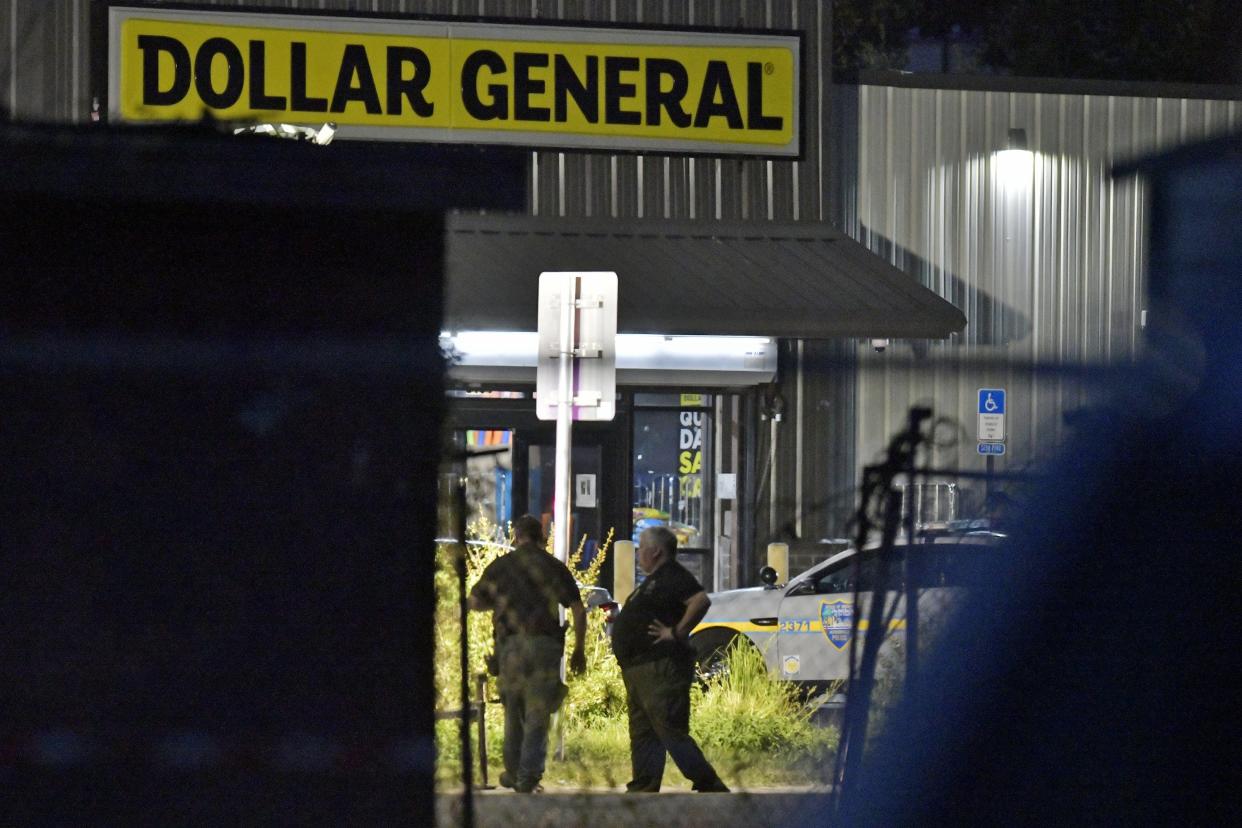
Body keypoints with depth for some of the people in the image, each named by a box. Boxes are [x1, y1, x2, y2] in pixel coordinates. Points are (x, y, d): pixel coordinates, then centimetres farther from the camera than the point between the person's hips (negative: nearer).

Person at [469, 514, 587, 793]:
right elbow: (578, 611, 1)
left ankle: (513, 773, 21)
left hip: (511, 644, 1)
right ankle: (529, 775, -10)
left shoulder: (500, 566, 9)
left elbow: (474, 602, 19)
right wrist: (579, 650, 9)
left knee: (514, 712, 16)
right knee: (538, 715, 1)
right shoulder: (554, 567, 6)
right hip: (545, 644, -1)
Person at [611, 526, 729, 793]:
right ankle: (643, 789, 10)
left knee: (671, 731, -14)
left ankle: (710, 786, -13)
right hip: (639, 669, 11)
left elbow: (701, 601, -26)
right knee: (642, 733, 9)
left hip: (661, 669, -11)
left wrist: (677, 632, -22)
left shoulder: (672, 576, -10)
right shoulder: (654, 580, 22)